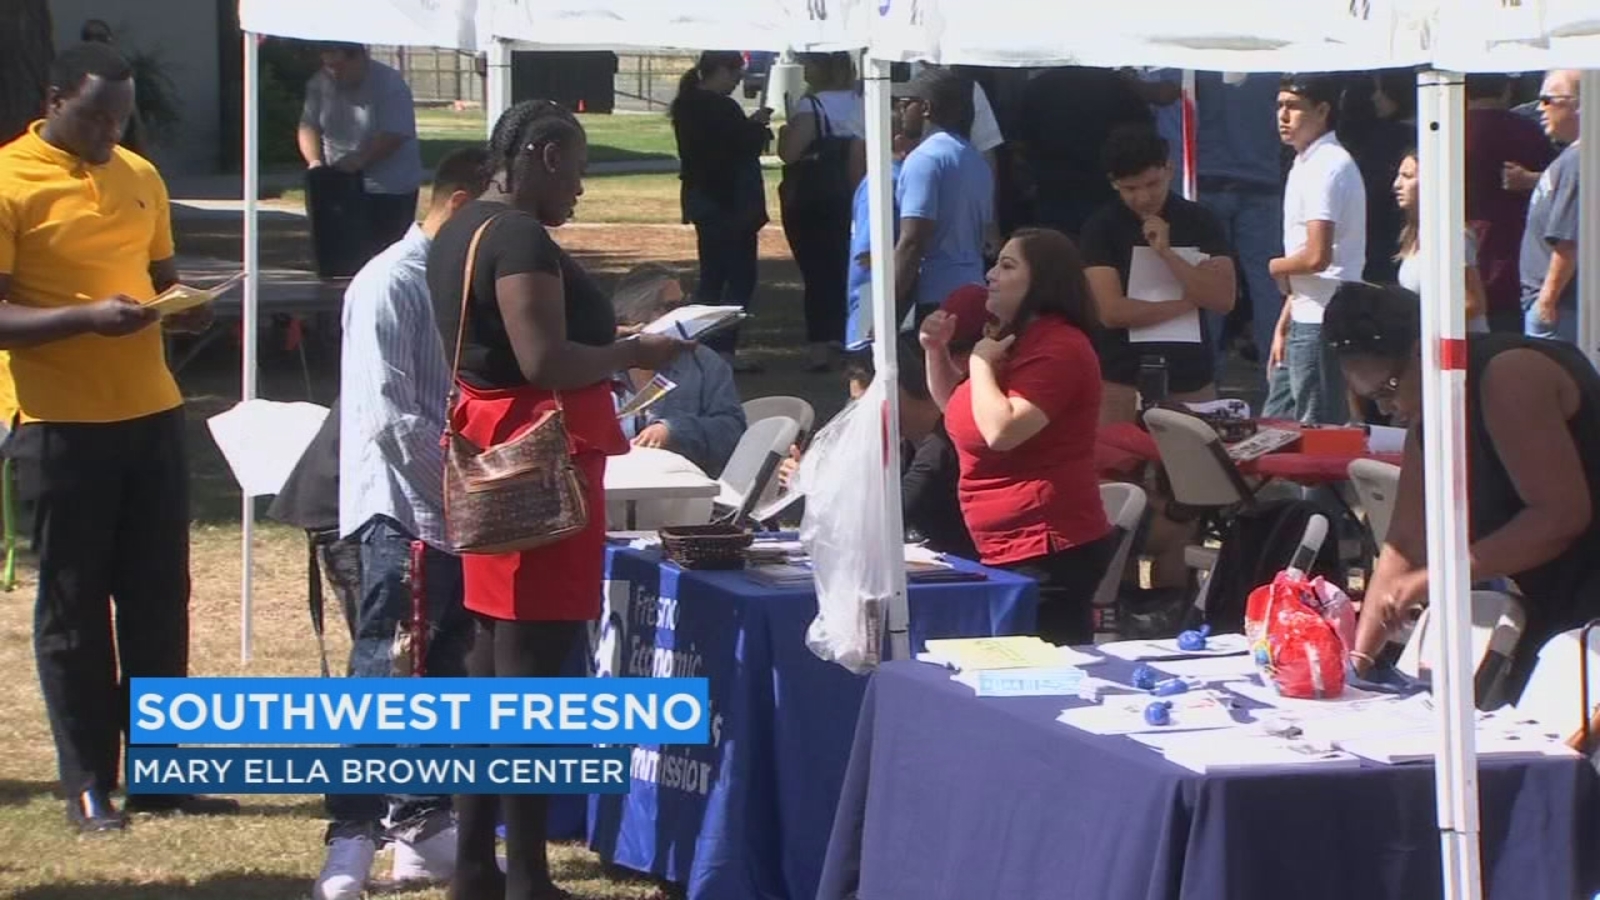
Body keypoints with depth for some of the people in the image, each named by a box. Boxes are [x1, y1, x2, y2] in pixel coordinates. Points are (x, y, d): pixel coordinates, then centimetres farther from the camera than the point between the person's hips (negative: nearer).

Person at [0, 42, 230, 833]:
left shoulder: (140, 176, 11)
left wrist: (182, 308, -2)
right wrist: (87, 317, -26)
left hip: (152, 413, 6)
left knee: (160, 597, 9)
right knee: (73, 606, 3)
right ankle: (88, 784, 9)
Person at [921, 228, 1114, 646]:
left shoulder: (1058, 347, -17)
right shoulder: (1014, 338, 17)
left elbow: (1000, 431, -27)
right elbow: (956, 407, 29)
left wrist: (981, 362, -13)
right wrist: (936, 350, 12)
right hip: (1010, 550, 11)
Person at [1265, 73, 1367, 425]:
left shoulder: (1328, 166, -15)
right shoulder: (1307, 165, 17)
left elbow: (1316, 257, -23)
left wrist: (1276, 266, -3)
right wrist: (1282, 328, 18)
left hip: (1322, 322, -10)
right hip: (1305, 321, 10)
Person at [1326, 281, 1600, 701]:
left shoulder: (1508, 376, -18)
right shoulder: (1429, 426, 11)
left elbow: (1562, 515, -23)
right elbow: (1406, 541, 9)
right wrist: (1358, 654, -1)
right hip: (1553, 610, 9)